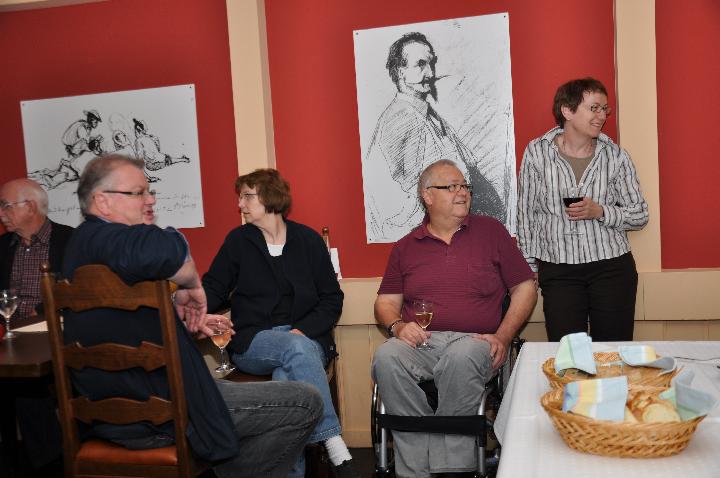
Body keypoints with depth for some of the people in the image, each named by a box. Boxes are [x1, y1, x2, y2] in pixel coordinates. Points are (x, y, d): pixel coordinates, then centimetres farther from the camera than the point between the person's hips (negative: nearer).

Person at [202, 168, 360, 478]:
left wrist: (303, 330, -10)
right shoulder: (238, 240, 9)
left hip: (305, 339, 1)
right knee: (297, 349, -34)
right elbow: (214, 289, 9)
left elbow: (332, 299, 7)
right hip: (251, 342, 0)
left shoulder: (308, 240, 7)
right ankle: (336, 449, -38)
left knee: (286, 375, -35)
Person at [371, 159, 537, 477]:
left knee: (462, 356, -37)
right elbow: (385, 303, 16)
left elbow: (524, 288, 11)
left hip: (473, 342, -1)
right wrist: (397, 326, -8)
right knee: (386, 357, -31)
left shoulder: (491, 231, 12)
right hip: (420, 341, 2)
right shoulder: (406, 247, 16)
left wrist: (503, 336, -4)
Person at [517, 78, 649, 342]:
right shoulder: (536, 152, -1)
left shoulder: (616, 156, 2)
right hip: (557, 270, -1)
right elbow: (527, 212, 6)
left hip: (612, 267, 1)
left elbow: (640, 215, 7)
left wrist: (600, 212, -12)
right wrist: (529, 265, 6)